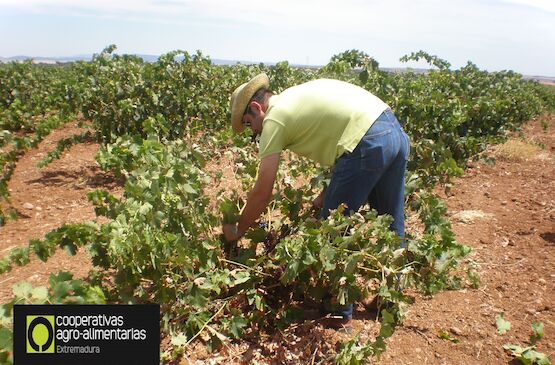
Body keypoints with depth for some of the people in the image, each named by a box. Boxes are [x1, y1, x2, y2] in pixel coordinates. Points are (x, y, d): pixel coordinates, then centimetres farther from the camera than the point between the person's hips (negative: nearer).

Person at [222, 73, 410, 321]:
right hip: (396, 132, 10)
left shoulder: (274, 119, 0)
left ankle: (337, 308, 23)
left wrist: (238, 230, 15)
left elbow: (263, 193, 0)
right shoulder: (297, 98, 24)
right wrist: (328, 194, 20)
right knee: (392, 228, 21)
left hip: (367, 143, -10)